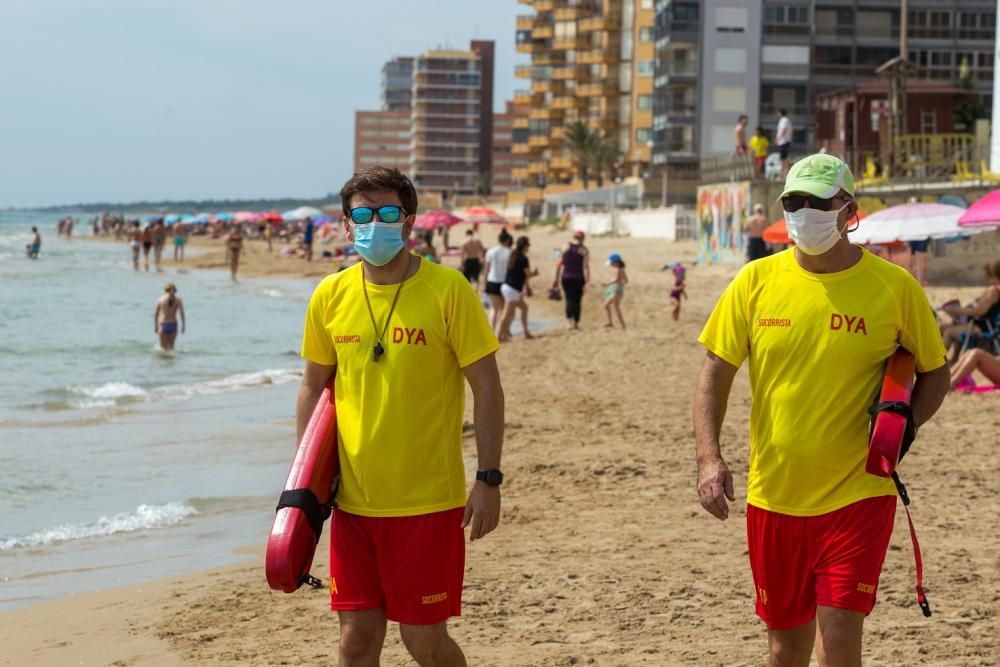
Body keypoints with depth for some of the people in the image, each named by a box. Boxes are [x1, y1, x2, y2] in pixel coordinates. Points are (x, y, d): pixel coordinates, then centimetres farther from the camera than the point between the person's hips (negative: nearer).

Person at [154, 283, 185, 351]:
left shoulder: (160, 299, 1)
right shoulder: (178, 300, 1)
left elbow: (155, 314, 3)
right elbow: (182, 313, -7)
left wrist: (155, 326, 11)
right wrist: (183, 325, -3)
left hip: (163, 325, -1)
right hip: (173, 325, 1)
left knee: (163, 347, 2)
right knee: (171, 346, 16)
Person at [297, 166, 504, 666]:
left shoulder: (447, 290, -10)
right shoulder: (330, 296, 2)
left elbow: (486, 385, -7)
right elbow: (314, 386, 13)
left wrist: (488, 478, -11)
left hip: (427, 500, -4)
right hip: (353, 500, 4)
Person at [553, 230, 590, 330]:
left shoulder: (566, 247, 3)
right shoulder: (583, 250, -4)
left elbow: (559, 264, 3)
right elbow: (585, 266, -11)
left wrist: (557, 279, 9)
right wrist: (587, 281, -11)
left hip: (566, 278, 1)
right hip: (578, 279, -1)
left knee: (569, 299, -2)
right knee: (577, 301, 12)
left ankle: (569, 320, -25)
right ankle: (576, 323, 19)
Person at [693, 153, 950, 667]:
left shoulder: (894, 287, -5)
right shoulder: (757, 281, -1)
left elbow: (935, 372, 7)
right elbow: (715, 370, 3)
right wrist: (709, 457, -11)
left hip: (858, 494, -2)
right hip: (773, 496, 3)